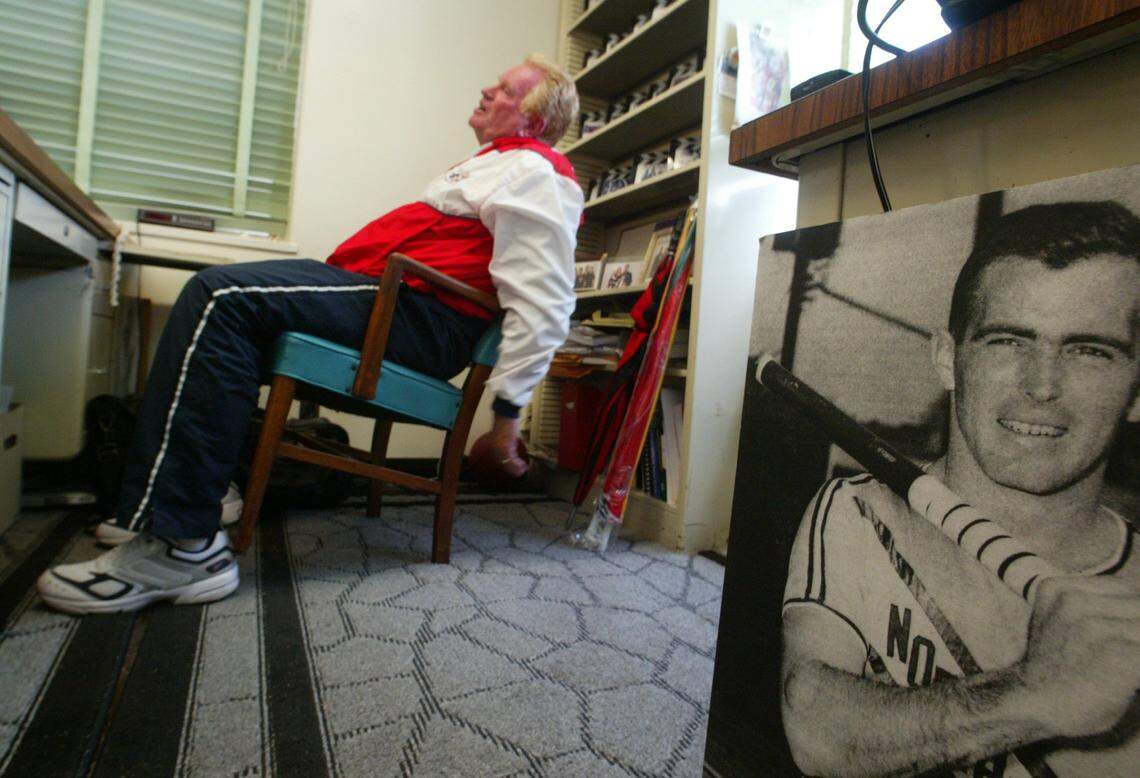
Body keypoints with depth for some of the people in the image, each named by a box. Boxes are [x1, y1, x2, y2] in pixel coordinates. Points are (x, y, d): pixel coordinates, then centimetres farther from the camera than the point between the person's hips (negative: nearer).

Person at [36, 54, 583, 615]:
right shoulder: (497, 164, 30)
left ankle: (179, 544, -24)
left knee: (221, 296, -25)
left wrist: (507, 408, -19)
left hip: (419, 316, -12)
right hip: (384, 298, 12)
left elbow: (543, 303, -17)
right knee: (219, 299, 19)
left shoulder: (533, 173, -5)